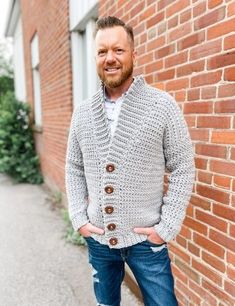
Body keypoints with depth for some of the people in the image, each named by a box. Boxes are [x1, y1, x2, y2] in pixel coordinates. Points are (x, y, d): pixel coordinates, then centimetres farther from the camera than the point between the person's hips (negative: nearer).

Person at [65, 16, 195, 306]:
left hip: (146, 239, -3)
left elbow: (182, 168, -8)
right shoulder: (82, 113, 0)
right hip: (97, 238, 4)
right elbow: (73, 168, 7)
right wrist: (78, 218, 0)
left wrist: (167, 227, -12)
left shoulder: (163, 105, -10)